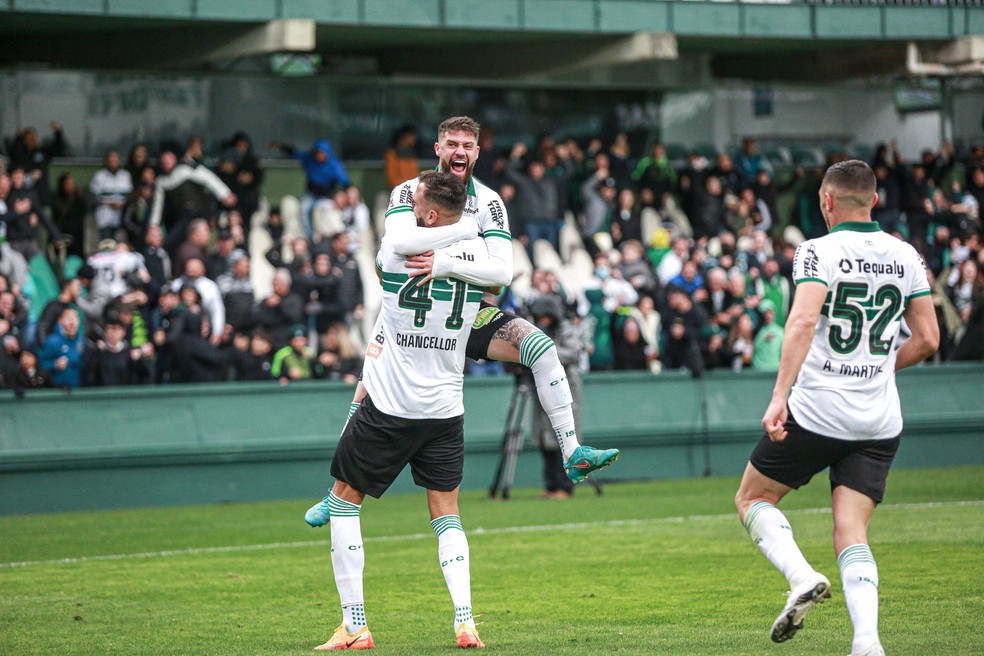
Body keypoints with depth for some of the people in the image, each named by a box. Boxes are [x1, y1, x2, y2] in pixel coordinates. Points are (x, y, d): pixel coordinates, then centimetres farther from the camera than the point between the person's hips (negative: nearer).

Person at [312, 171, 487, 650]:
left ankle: (353, 627, 5)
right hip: (446, 410, 4)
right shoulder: (478, 254, -2)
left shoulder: (394, 249, -10)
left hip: (388, 408, -4)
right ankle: (465, 623, -3)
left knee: (343, 500, 11)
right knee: (446, 512, 15)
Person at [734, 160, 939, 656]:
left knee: (752, 499, 15)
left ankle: (801, 577, -10)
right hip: (881, 421, 5)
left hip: (817, 411, -4)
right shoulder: (905, 256, 7)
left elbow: (803, 321, -22)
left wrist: (779, 396, -26)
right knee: (851, 535, 4)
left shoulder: (818, 252, -8)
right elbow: (927, 339, 9)